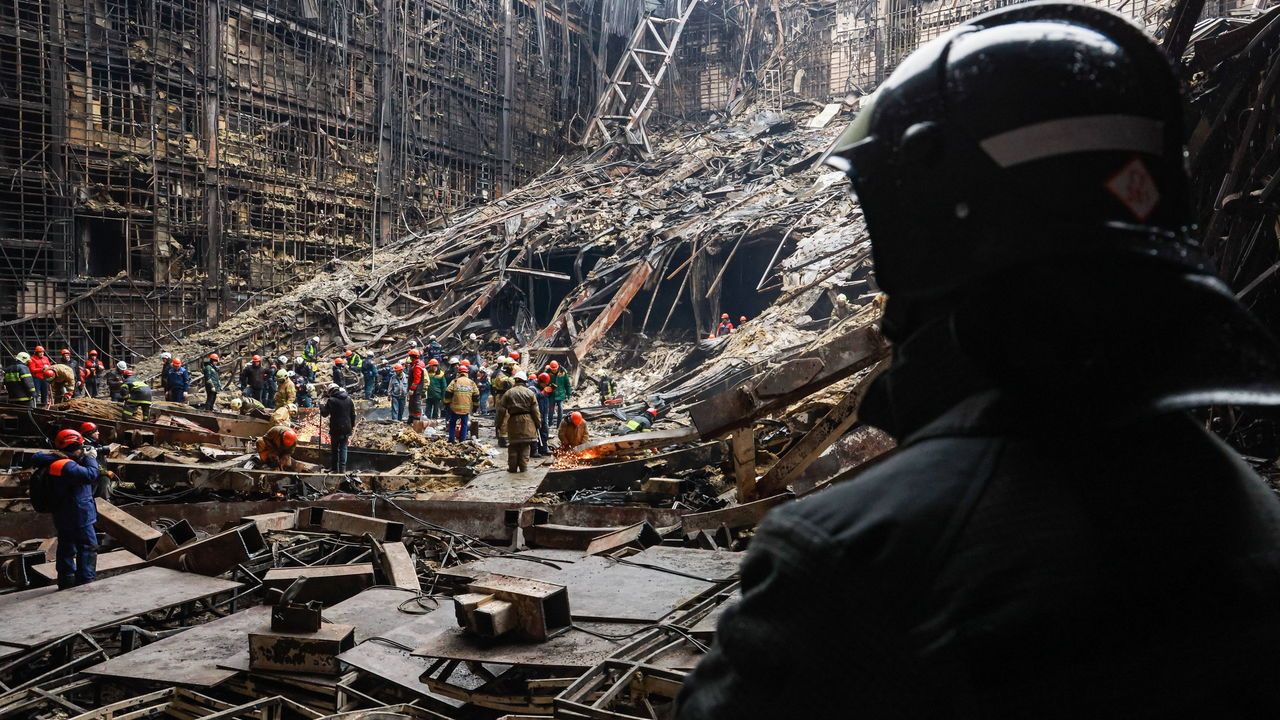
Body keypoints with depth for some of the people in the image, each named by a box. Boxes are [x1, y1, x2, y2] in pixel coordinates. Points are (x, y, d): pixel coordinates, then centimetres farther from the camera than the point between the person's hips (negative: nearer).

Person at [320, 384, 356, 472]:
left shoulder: (331, 400, -11)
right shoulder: (349, 399, 3)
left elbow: (324, 414, -6)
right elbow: (353, 415, 9)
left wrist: (321, 406, 13)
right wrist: (352, 426, 19)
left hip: (335, 428, -3)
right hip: (346, 428, 3)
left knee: (334, 448, 11)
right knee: (343, 448, 7)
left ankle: (334, 468, 13)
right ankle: (342, 468, 2)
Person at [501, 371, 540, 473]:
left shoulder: (508, 393, 2)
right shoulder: (530, 393, 0)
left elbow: (503, 410, 2)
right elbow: (535, 411, -1)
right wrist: (538, 423, 7)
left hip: (513, 421, 0)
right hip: (527, 422, 0)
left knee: (513, 446, 9)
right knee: (525, 446, 6)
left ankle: (512, 467, 12)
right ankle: (523, 467, 7)